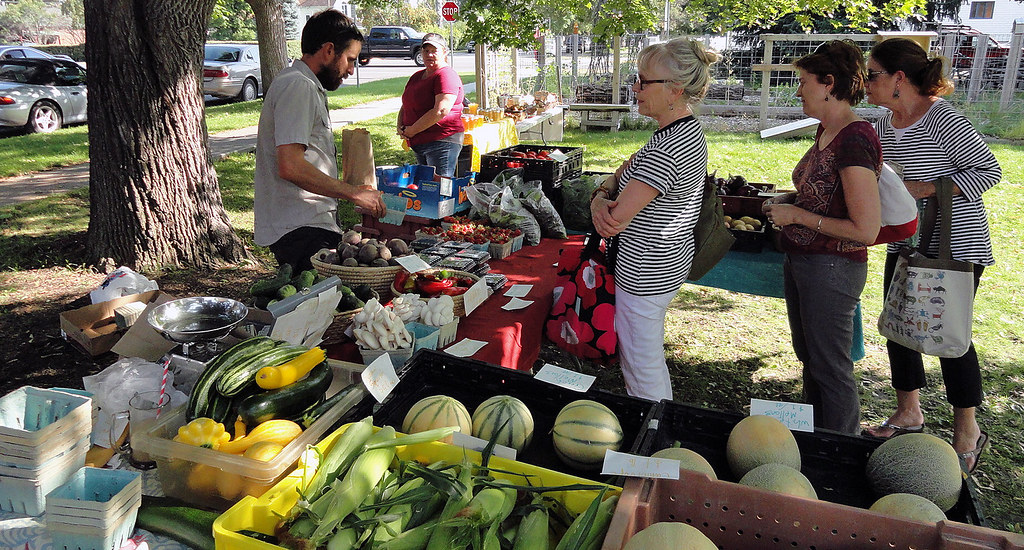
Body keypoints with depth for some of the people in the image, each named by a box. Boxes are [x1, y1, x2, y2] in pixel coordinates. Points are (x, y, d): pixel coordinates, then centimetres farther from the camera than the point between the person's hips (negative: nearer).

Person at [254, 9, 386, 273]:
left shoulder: (308, 86, 22)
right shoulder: (297, 86, -11)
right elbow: (290, 167, -21)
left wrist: (353, 190, 21)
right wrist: (353, 193, -16)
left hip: (312, 224, 10)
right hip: (302, 230, -10)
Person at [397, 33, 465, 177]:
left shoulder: (446, 75, -10)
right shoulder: (416, 76, 19)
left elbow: (441, 111, -22)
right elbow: (405, 107, 27)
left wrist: (412, 130, -14)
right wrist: (400, 127, 5)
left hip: (442, 142, -9)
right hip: (419, 144, 9)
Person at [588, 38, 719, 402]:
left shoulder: (667, 150, -28)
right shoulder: (688, 130, 6)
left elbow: (616, 220, -27)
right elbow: (621, 175, 9)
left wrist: (606, 210, -3)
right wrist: (600, 197, -12)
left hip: (646, 272, -11)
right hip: (668, 260, 11)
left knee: (642, 367, 5)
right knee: (649, 359, 25)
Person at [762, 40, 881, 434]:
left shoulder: (855, 139, -23)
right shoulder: (826, 130, 6)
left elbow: (866, 229, -26)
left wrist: (798, 215, -19)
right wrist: (787, 201, 3)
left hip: (831, 268, -10)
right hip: (801, 260, 10)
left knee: (830, 368, 4)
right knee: (808, 357, 22)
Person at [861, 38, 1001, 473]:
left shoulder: (943, 120, -20)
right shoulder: (885, 125, 5)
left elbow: (989, 170, -15)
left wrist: (925, 189, -23)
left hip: (956, 245, -8)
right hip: (905, 244, 8)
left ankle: (967, 431, 20)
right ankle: (908, 414, 31)